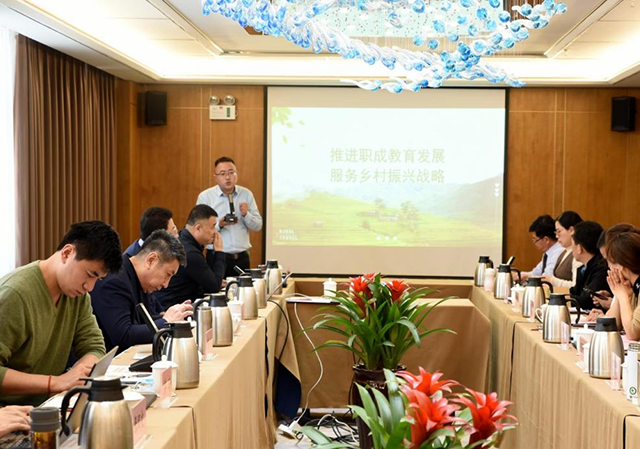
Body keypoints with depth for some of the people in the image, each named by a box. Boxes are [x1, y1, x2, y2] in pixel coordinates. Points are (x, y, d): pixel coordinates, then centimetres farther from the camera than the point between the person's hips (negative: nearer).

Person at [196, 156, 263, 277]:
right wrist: (219, 225, -24)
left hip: (242, 257, 3)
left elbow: (258, 226, 9)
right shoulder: (205, 197, -3)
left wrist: (246, 215, -9)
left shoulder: (247, 194, 7)